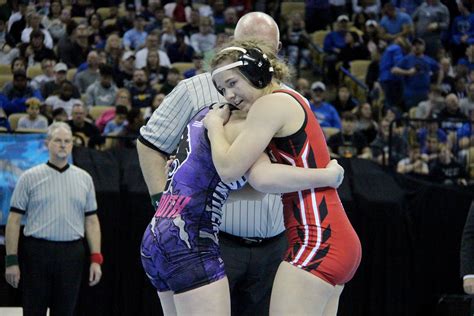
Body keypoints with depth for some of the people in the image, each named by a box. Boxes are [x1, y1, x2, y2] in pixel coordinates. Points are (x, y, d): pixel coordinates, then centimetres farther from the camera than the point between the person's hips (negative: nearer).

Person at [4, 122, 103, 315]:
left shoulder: (84, 179, 11)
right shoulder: (30, 178, 1)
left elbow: (91, 221, 11)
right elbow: (14, 220, -1)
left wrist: (96, 259, 2)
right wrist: (11, 260, -8)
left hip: (72, 255, 3)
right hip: (37, 254, -3)